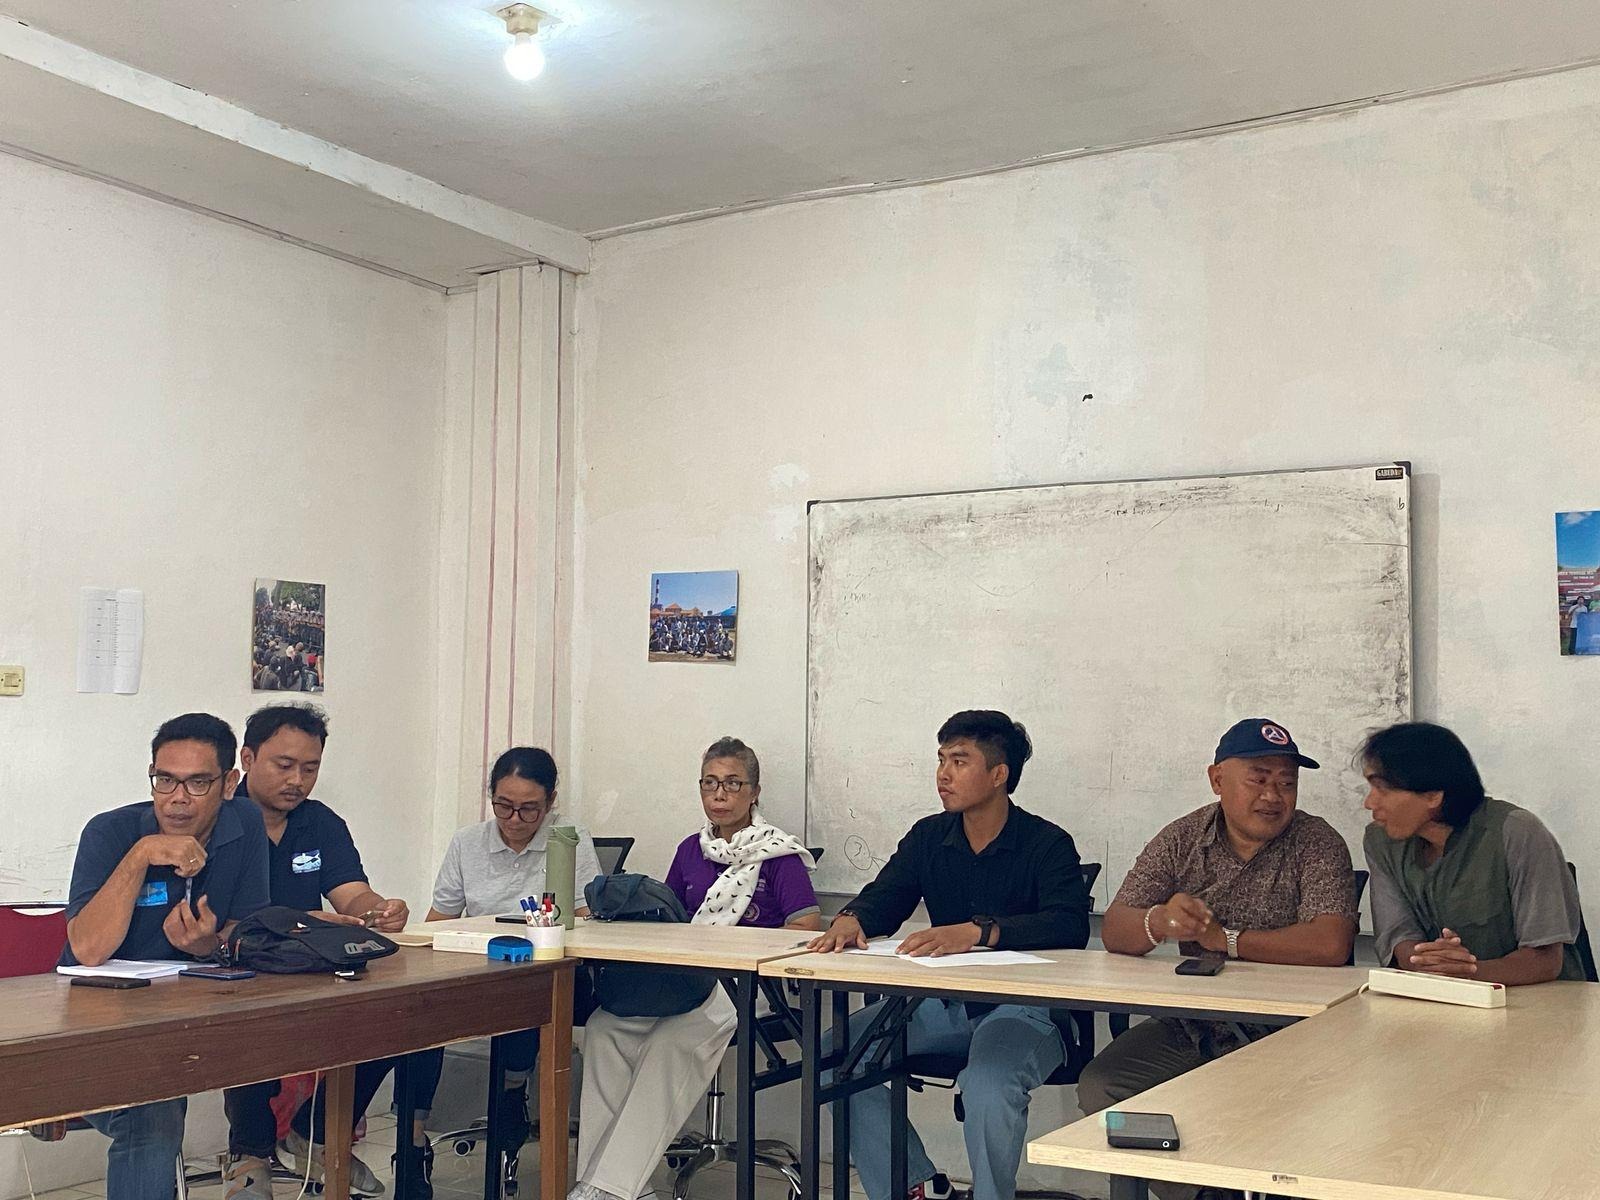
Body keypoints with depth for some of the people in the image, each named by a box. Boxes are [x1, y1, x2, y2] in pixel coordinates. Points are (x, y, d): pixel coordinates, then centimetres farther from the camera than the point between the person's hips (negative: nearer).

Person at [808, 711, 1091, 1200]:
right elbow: (883, 898, 5)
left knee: (988, 1081, -37)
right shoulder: (929, 837, 10)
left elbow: (1070, 926, -24)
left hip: (1024, 1007, -6)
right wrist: (851, 919, -21)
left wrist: (979, 931, -39)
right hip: (941, 1003, 6)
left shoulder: (1048, 844, -8)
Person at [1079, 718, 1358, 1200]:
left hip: (1281, 1030, -4)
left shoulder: (1317, 844, -5)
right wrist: (1158, 923, -29)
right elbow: (1114, 932, -4)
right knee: (1099, 1087, -15)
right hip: (1188, 1026, 4)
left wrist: (1222, 938, -15)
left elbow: (1331, 945, -21)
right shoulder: (1182, 839, 4)